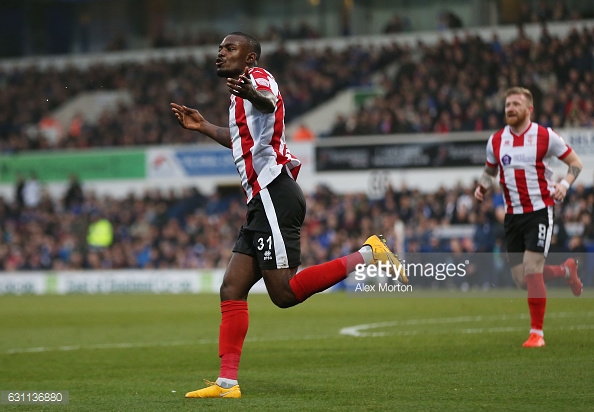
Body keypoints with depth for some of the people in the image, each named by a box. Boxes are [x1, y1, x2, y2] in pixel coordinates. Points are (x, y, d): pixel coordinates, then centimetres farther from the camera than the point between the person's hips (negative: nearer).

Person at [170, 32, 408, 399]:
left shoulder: (257, 76, -5)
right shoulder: (244, 91, 25)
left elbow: (269, 102, -32)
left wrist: (253, 95, -55)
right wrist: (204, 127, 43)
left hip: (274, 196, -10)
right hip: (263, 202, 10)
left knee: (285, 293, -16)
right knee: (232, 290, 5)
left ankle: (368, 255, -10)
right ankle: (227, 383, 5)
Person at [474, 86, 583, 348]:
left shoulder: (545, 136, -7)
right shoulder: (496, 140, 5)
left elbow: (575, 162, 0)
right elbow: (490, 171, 22)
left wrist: (564, 185, -18)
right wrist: (482, 187, 0)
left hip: (540, 211, -5)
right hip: (513, 215, 5)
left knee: (532, 271, -16)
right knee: (521, 280, 4)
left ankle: (537, 332, -3)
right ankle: (566, 270, 34)